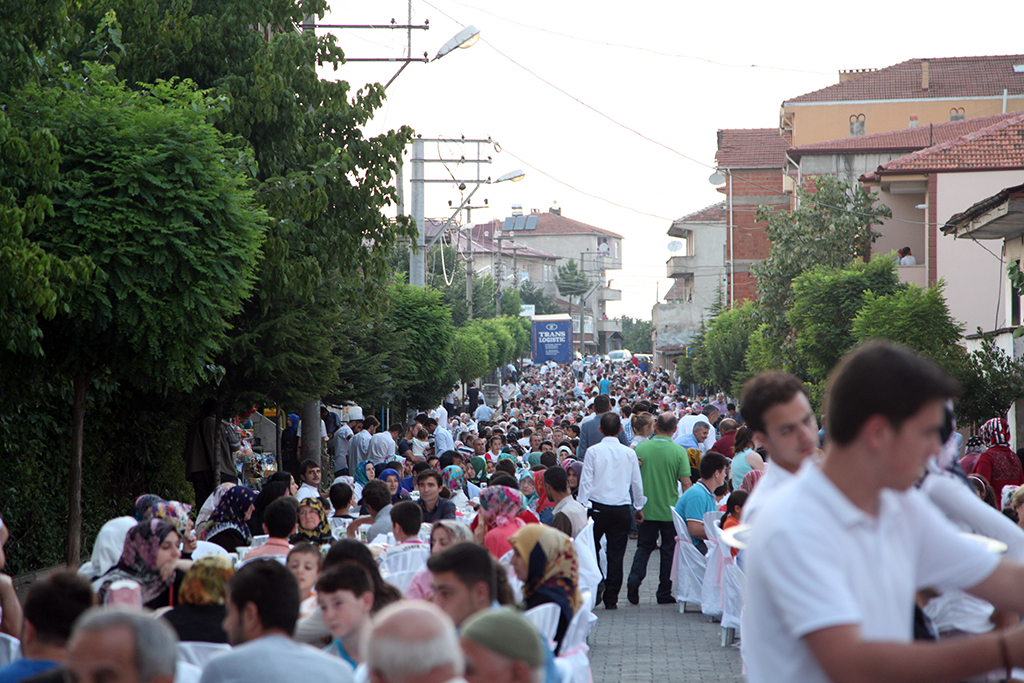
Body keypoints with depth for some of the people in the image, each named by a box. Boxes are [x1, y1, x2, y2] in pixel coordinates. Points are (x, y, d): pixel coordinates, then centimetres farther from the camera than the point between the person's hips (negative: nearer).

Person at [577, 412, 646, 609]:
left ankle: (596, 582, -7)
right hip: (622, 508, 2)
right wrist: (639, 507, 22)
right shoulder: (629, 453, 2)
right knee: (616, 554, 5)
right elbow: (637, 482, 10)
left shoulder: (594, 451, -5)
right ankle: (611, 598, 5)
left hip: (597, 507, -1)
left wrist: (582, 505, 1)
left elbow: (586, 480, -6)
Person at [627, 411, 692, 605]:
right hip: (670, 510, -2)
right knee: (668, 550, 10)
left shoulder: (641, 448, -3)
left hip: (646, 509, 2)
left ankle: (634, 578, -8)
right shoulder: (678, 451, -10)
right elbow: (685, 483, -11)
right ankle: (664, 594, 13)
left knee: (644, 546, 15)